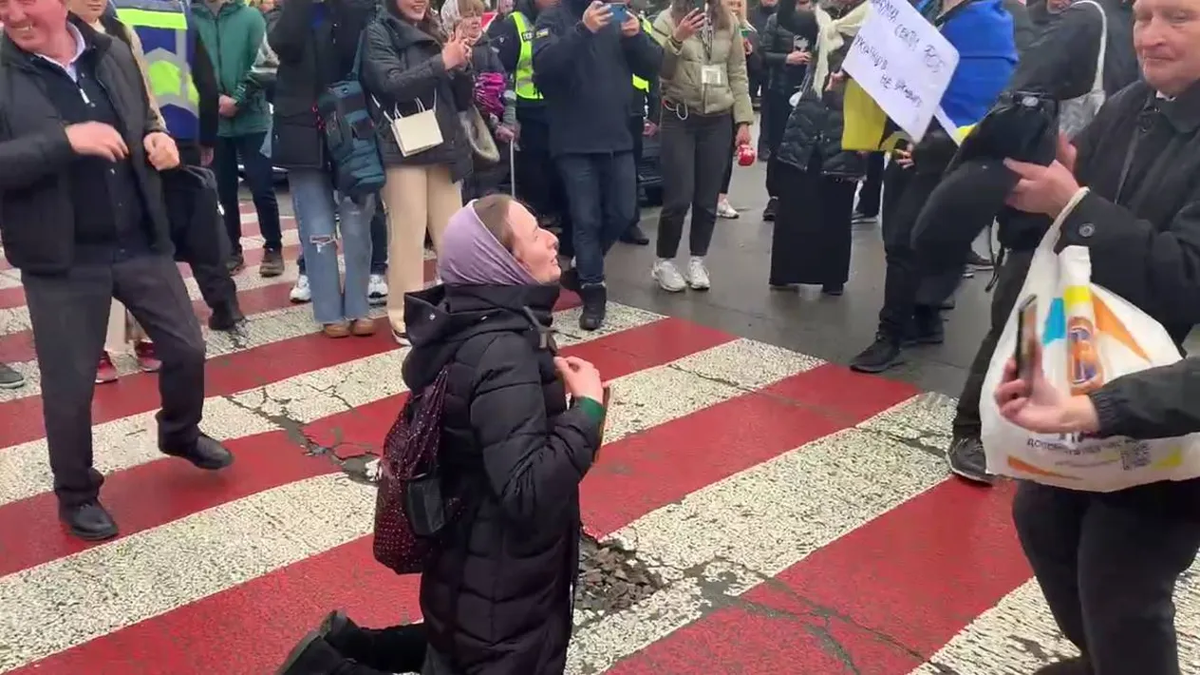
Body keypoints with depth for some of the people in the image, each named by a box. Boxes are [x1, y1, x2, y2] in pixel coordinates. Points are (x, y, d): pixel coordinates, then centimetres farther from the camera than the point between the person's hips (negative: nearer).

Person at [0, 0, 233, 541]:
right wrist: (64, 140, -27)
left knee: (186, 348, 14)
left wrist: (157, 141, -4)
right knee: (69, 384, 7)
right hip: (63, 260, -4)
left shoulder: (113, 54, 3)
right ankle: (76, 494, 29)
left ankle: (179, 434, 44)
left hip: (140, 243, 4)